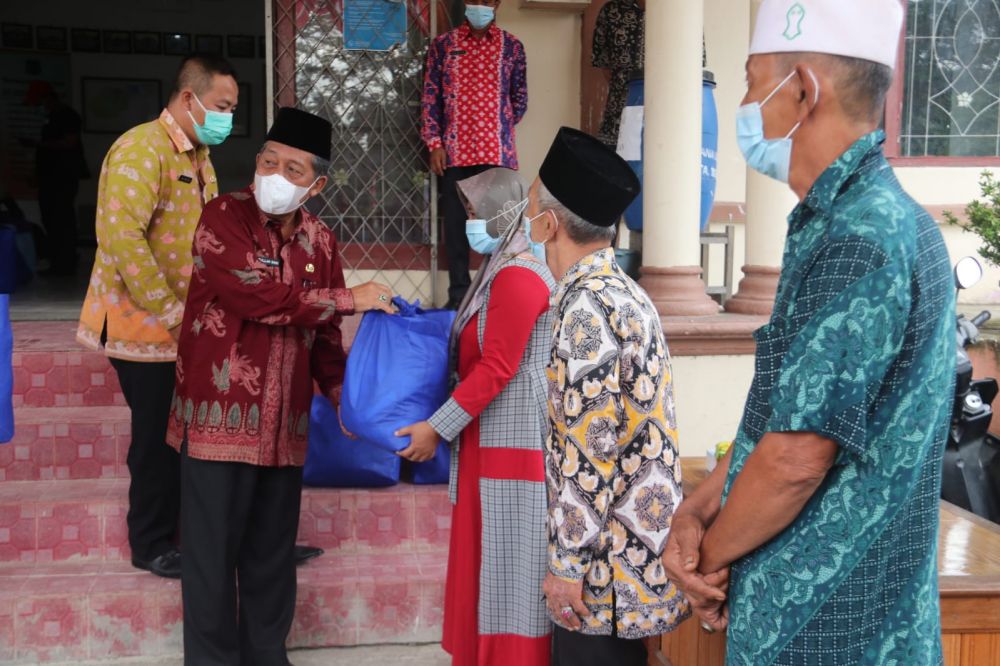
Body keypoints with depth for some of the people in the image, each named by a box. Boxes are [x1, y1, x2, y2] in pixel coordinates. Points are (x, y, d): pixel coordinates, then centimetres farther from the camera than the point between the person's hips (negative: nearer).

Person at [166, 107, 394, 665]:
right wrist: (350, 298, -14)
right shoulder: (224, 218, -8)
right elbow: (260, 296, -22)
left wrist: (343, 395, 3)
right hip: (221, 414, -5)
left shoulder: (320, 240, 8)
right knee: (215, 551, 3)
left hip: (284, 422, 5)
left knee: (273, 553, 14)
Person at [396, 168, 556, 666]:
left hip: (514, 442, -10)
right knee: (490, 560, 15)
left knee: (508, 561, -2)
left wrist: (437, 428, -16)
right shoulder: (502, 272, 16)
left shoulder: (518, 276, -16)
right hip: (492, 438, 10)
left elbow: (496, 369, -20)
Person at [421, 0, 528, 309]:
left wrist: (498, 129, 8)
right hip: (454, 151, 1)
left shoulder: (511, 46, 6)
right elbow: (431, 97, 4)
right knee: (455, 223, 4)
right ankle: (459, 294, 13)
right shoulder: (442, 44, 7)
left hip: (497, 150, -1)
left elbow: (520, 98, 12)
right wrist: (434, 143, -4)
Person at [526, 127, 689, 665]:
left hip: (610, 560, -9)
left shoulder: (589, 305, -19)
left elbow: (589, 450, -23)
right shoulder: (621, 292, 11)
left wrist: (566, 564, -18)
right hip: (630, 550, 9)